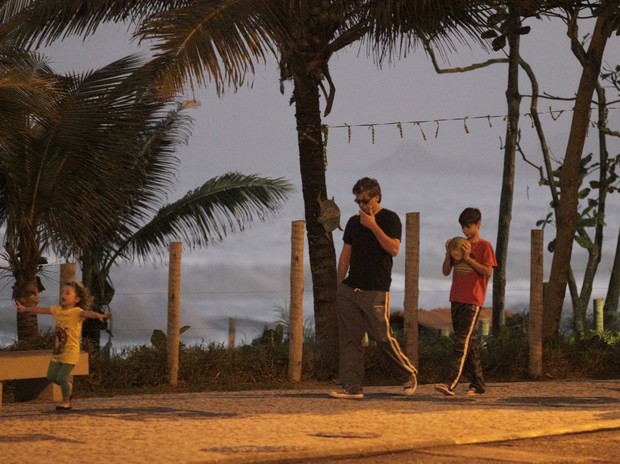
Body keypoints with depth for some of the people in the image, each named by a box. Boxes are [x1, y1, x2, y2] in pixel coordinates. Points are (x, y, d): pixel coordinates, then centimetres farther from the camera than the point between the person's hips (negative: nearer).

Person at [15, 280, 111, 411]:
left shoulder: (77, 312, -14)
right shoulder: (57, 310, 7)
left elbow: (87, 313, -35)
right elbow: (41, 309, 21)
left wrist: (99, 315, -56)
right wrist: (25, 309, 33)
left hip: (70, 352, -7)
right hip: (57, 350, 7)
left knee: (62, 376, -10)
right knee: (51, 376, 8)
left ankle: (66, 402, 9)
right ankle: (68, 387, 34)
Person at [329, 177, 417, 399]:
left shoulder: (389, 219, -1)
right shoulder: (354, 222, 15)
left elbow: (394, 249, -14)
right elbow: (345, 255, 17)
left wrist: (373, 226, -17)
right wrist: (340, 285, 11)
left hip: (375, 291, -5)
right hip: (350, 289, 6)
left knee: (383, 337, -6)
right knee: (350, 339, 0)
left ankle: (408, 374, 13)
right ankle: (351, 387, 0)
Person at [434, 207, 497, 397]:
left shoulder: (484, 246, -1)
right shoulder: (458, 245, 16)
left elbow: (488, 272, -11)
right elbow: (446, 271, 14)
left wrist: (468, 258, -15)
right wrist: (448, 254, -2)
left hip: (473, 301, -7)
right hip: (456, 299, 7)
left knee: (463, 341, -15)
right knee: (470, 342, 10)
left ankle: (450, 382, -26)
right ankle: (477, 383, 15)